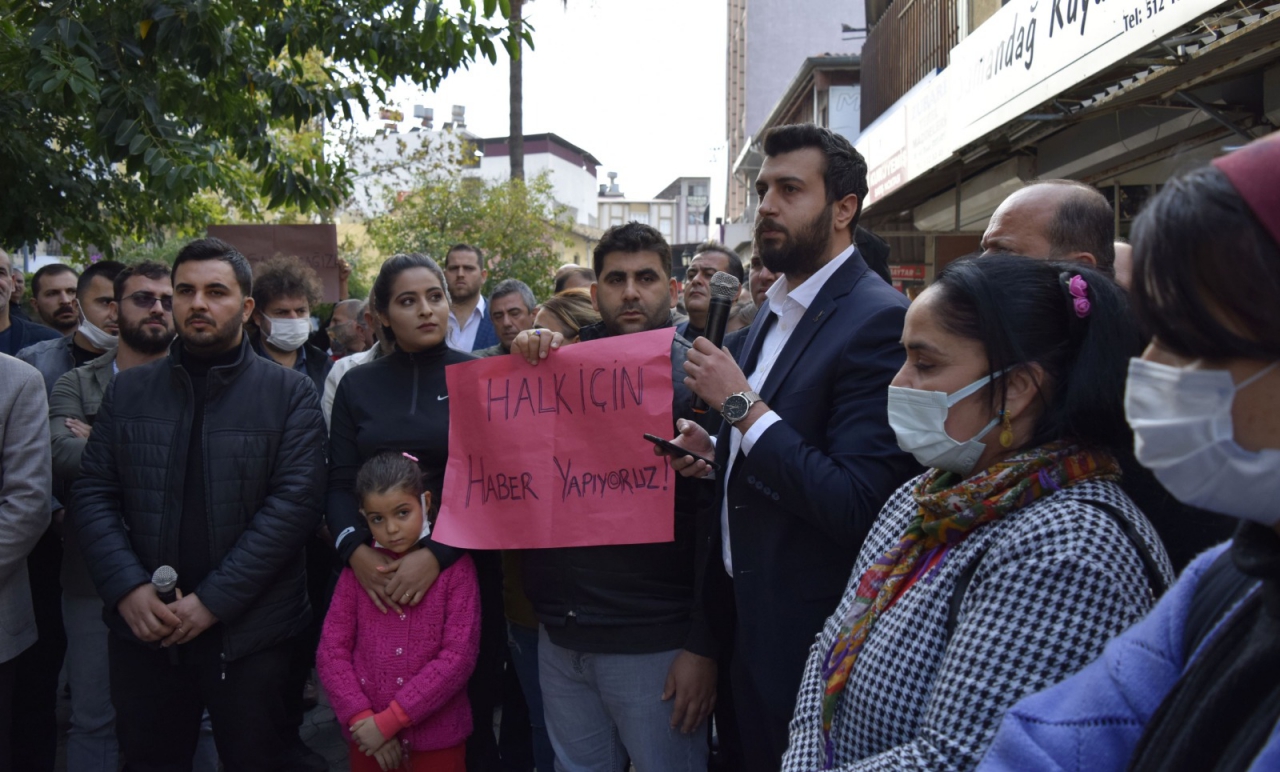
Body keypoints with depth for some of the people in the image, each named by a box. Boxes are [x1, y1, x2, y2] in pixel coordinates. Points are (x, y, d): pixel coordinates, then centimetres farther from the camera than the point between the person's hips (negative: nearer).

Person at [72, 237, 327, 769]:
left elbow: (295, 502, -12)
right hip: (142, 629, 3)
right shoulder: (128, 391, 7)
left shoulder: (290, 395, -3)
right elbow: (92, 494, 3)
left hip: (250, 632, -2)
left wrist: (214, 599, -17)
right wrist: (128, 587, -12)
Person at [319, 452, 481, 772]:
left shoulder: (455, 567, -6)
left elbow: (459, 655, -12)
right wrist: (362, 718, -10)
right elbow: (331, 650, 0)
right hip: (369, 737, 2)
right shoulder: (358, 568, 3)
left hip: (436, 740, -2)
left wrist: (390, 719, -13)